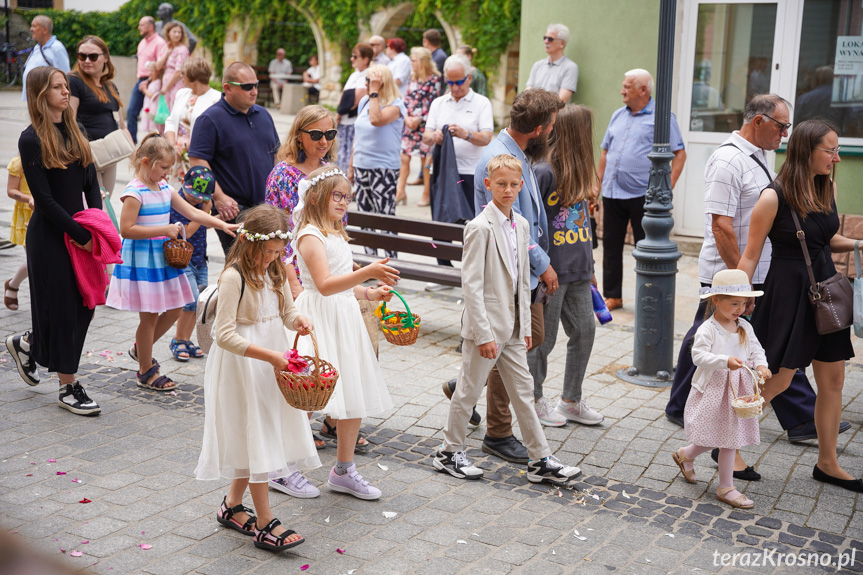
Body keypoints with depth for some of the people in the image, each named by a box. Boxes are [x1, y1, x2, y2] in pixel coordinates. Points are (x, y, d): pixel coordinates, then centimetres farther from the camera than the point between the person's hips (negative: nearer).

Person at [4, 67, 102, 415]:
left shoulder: (73, 132, 10)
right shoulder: (32, 139, -11)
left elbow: (91, 184, 10)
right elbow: (44, 199, -14)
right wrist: (81, 234, -16)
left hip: (80, 232, 7)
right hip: (49, 237, -7)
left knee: (85, 303, 10)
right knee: (61, 307, 1)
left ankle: (26, 344, 36)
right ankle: (68, 387, 14)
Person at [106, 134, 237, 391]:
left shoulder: (164, 188, 8)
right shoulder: (135, 193, -16)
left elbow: (192, 212, 8)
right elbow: (126, 229, -22)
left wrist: (223, 225, -3)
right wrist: (163, 230, -22)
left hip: (163, 259, 8)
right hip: (141, 261, -8)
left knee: (174, 310, 13)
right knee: (150, 316, 1)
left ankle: (141, 348, 35)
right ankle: (146, 371, 17)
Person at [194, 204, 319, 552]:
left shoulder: (274, 270, 5)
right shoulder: (234, 277, -19)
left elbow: (286, 311, 14)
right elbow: (225, 335, -23)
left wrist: (298, 321, -10)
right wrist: (269, 355, -27)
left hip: (271, 366, 8)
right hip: (242, 367, -8)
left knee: (260, 435, 14)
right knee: (254, 437, -3)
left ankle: (232, 506, 31)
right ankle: (265, 524, 5)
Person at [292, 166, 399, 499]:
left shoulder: (336, 234, 16)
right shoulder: (310, 235, -14)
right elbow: (325, 285, -26)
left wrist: (369, 293, 6)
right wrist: (368, 273, -34)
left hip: (345, 319, 9)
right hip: (319, 319, -9)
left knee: (355, 397, 10)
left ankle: (343, 471, 21)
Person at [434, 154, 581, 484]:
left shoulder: (521, 225, 9)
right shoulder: (481, 227, -14)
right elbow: (471, 284, -17)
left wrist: (525, 325, 13)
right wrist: (484, 333, -20)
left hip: (512, 328, 7)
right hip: (486, 325, -7)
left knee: (523, 392, 11)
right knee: (469, 392, 5)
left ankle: (540, 461, 17)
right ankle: (450, 453, 22)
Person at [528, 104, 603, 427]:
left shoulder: (579, 171, 10)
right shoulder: (544, 172, -16)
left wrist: (589, 266, 20)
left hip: (577, 270, 8)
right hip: (551, 271, -8)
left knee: (585, 331, 12)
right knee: (543, 337, 5)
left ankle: (571, 402, 26)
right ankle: (534, 401, 25)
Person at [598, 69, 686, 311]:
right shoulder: (618, 115, 15)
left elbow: (679, 154, -6)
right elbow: (605, 151, 20)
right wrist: (598, 183, 14)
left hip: (642, 195, -6)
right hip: (612, 193, 6)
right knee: (611, 245, 10)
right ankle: (613, 296, 21)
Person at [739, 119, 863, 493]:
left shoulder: (828, 188, 4)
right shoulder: (774, 197, -16)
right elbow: (750, 256, -12)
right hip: (788, 293, -7)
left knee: (832, 380, 10)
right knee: (778, 380, -3)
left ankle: (827, 464, 24)